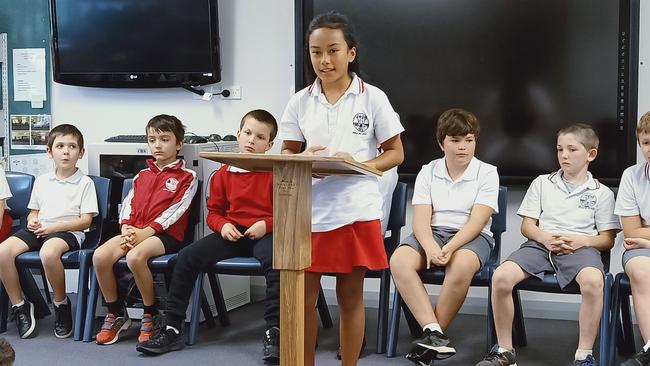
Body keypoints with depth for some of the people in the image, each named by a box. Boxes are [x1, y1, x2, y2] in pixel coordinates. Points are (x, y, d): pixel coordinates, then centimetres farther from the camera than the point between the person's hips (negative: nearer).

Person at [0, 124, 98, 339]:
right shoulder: (42, 181, 18)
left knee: (49, 252, -39)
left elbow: (85, 220, -4)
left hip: (68, 231, -5)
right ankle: (18, 306, -8)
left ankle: (61, 304, -15)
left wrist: (54, 227, -14)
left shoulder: (85, 183, 3)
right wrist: (32, 221, -2)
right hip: (39, 230, 5)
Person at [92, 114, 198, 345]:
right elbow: (128, 203, 15)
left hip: (166, 234, -6)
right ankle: (116, 314, -4)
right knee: (100, 256, -21)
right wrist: (126, 228, -6)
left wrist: (147, 231, -17)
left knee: (135, 256, -36)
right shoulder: (142, 176, 25)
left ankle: (151, 316, -15)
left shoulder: (187, 177, 5)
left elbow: (175, 210, -7)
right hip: (135, 231, 6)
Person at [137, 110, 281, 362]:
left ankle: (273, 332, -30)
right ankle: (172, 330, -7)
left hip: (264, 234, -4)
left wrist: (267, 224, -17)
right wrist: (223, 225, -3)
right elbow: (214, 212, 19)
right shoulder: (223, 175, 12)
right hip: (232, 233, 4)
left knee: (275, 261, -38)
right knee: (187, 256, -14)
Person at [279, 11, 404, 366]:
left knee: (350, 297, 7)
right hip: (309, 211, 2)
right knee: (302, 297, 4)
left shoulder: (372, 98, -1)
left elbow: (396, 153, 2)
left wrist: (359, 165, -16)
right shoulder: (300, 101, 5)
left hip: (356, 212, -2)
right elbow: (287, 154, 11)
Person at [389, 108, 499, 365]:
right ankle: (433, 332, -32)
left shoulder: (487, 173, 1)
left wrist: (450, 248, -26)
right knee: (399, 261, -29)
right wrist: (431, 247, -24)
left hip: (471, 237, -2)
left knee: (461, 265, -38)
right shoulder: (428, 172, 8)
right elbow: (421, 219, -3)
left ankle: (432, 336, -22)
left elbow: (476, 222, -10)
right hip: (432, 233, 3)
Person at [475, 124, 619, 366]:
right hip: (541, 244, 2)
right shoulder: (542, 183, 19)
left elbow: (608, 239, 10)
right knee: (501, 276, -27)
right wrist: (545, 237, -9)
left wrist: (583, 240, -11)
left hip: (581, 247, -2)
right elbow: (527, 226, 13)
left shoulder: (601, 192, 14)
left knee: (593, 281, -39)